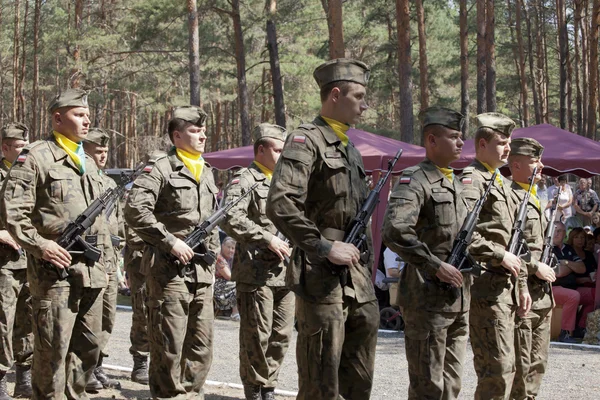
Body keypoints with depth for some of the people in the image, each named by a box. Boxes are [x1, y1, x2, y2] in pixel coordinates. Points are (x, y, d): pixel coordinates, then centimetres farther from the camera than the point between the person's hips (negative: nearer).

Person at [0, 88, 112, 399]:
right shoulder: (35, 158, -6)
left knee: (89, 346, 12)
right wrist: (39, 245, -19)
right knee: (52, 349, -6)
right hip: (55, 269, -8)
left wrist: (103, 253, 18)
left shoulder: (88, 162, 19)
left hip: (92, 272, 8)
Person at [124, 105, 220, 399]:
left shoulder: (206, 171, 19)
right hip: (169, 270, -7)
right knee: (168, 346, -5)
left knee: (201, 346, 10)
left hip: (202, 273, 7)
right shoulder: (160, 167, -5)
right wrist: (170, 242, -18)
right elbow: (135, 210, -17)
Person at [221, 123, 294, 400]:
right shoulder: (245, 180, -6)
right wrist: (267, 239, -20)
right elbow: (231, 218, -20)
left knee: (281, 335, 10)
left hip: (285, 272, 7)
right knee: (257, 335, -2)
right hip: (256, 271, -7)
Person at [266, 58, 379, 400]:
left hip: (359, 278, 9)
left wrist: (367, 267, 18)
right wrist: (325, 247, -20)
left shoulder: (350, 149, 19)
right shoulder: (306, 141, -9)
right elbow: (280, 206, -22)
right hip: (322, 277, -9)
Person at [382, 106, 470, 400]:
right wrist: (436, 266, -23)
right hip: (427, 298, -8)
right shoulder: (415, 181, -12)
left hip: (459, 299, 8)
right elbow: (394, 232, -26)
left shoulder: (456, 183, 16)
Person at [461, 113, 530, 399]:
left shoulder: (501, 182, 20)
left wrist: (521, 284, 20)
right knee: (497, 368, -11)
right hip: (486, 287, -10)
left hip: (505, 287, 10)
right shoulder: (472, 179, -10)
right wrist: (500, 257, -21)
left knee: (505, 366, 14)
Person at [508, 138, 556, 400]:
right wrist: (535, 267, -19)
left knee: (538, 363, 14)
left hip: (542, 296, 9)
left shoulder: (538, 201, 17)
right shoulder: (509, 197, -13)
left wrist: (548, 267, 17)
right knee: (520, 366, -5)